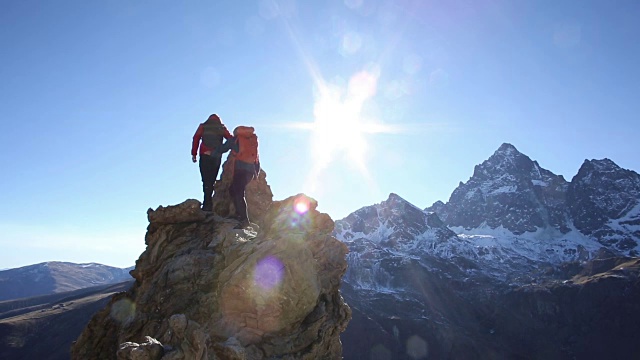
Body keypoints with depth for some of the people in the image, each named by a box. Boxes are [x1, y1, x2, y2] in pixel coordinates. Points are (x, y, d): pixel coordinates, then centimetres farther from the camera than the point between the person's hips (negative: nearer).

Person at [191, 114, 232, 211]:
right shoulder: (222, 128, 13)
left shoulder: (203, 126, 12)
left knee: (206, 180, -4)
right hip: (217, 157, 1)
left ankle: (208, 203, -14)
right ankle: (207, 203, 4)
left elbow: (196, 139, 3)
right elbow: (231, 139, 2)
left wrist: (194, 154, 2)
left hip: (205, 156, -1)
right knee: (211, 180, 7)